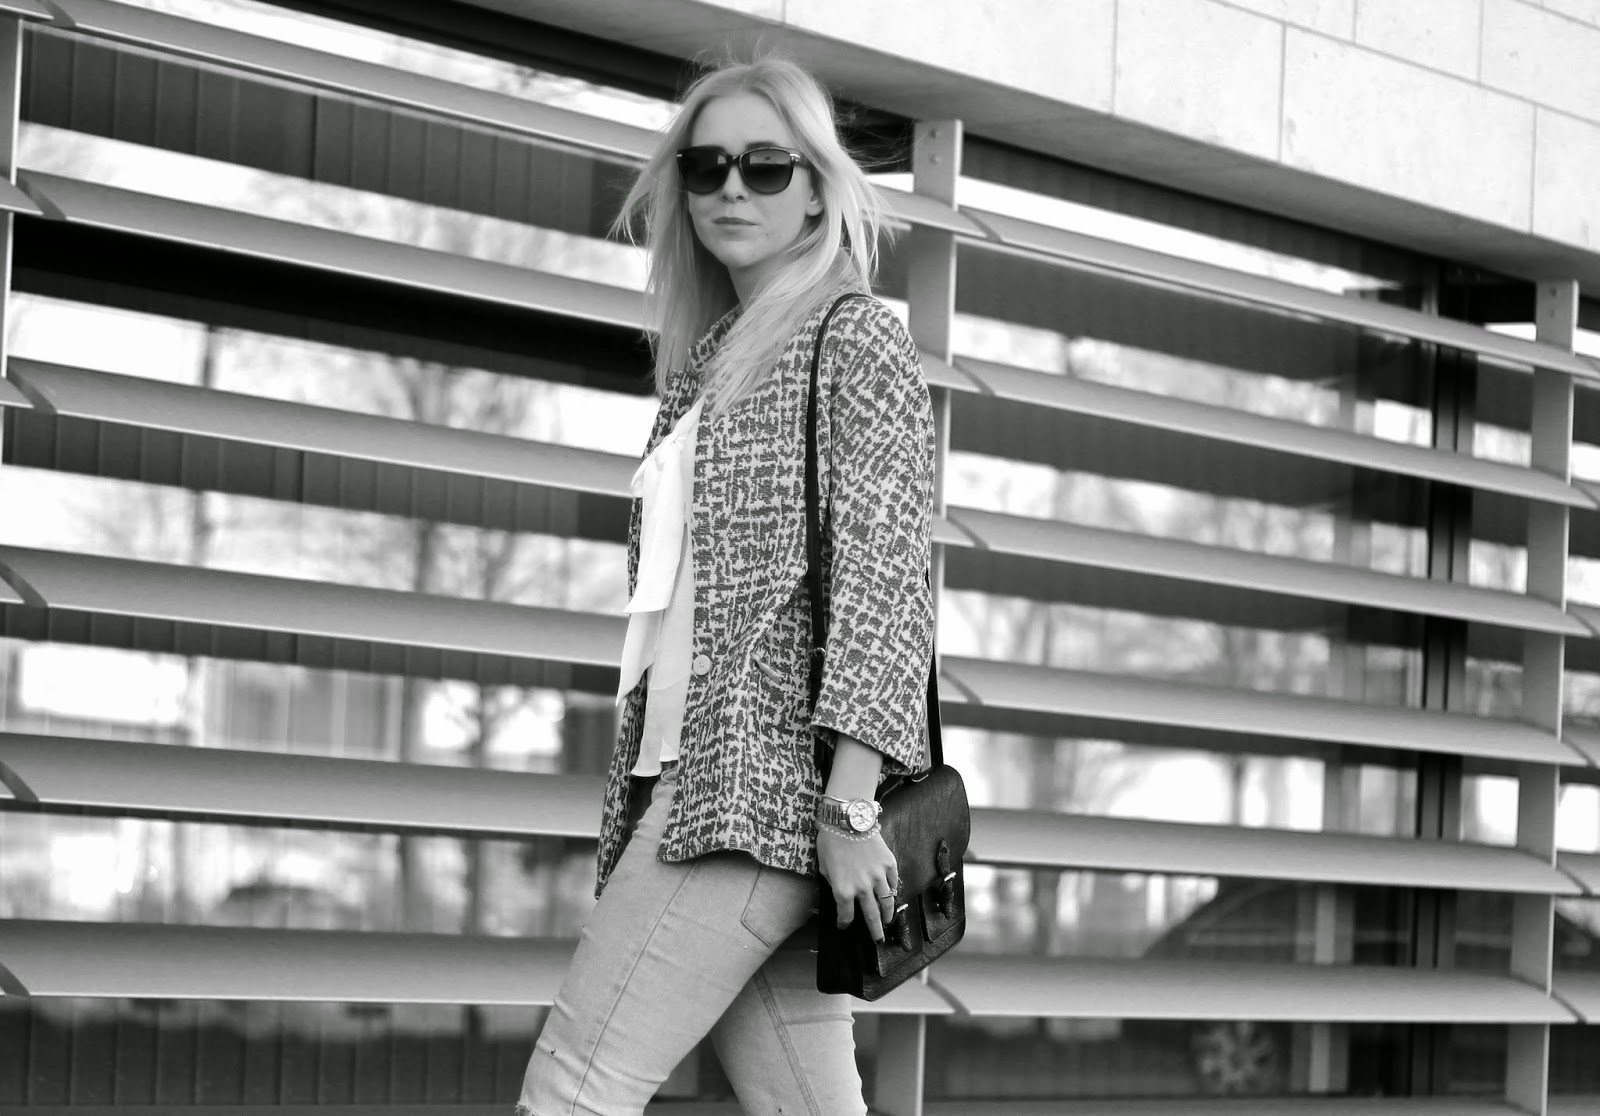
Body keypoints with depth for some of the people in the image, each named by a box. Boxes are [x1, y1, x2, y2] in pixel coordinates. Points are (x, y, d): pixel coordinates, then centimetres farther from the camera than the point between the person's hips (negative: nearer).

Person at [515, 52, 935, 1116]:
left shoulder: (857, 339, 0)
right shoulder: (706, 364, 23)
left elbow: (887, 575, -9)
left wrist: (851, 804, -18)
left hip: (766, 773, -8)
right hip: (688, 774, 8)